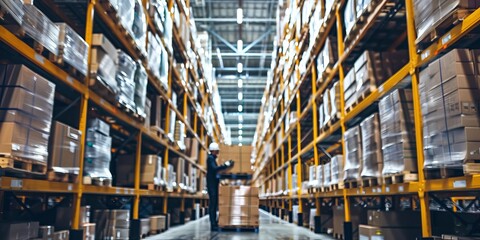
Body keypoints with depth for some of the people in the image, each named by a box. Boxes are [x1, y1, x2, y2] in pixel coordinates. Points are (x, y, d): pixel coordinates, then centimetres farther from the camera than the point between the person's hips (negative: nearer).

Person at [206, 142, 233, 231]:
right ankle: (213, 225, -9)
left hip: (214, 184, 10)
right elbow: (214, 168, -28)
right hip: (212, 184, -10)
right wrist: (225, 165, -33)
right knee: (212, 204, -10)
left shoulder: (212, 158, 18)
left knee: (214, 204, 11)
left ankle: (214, 224, 15)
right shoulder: (210, 158, -11)